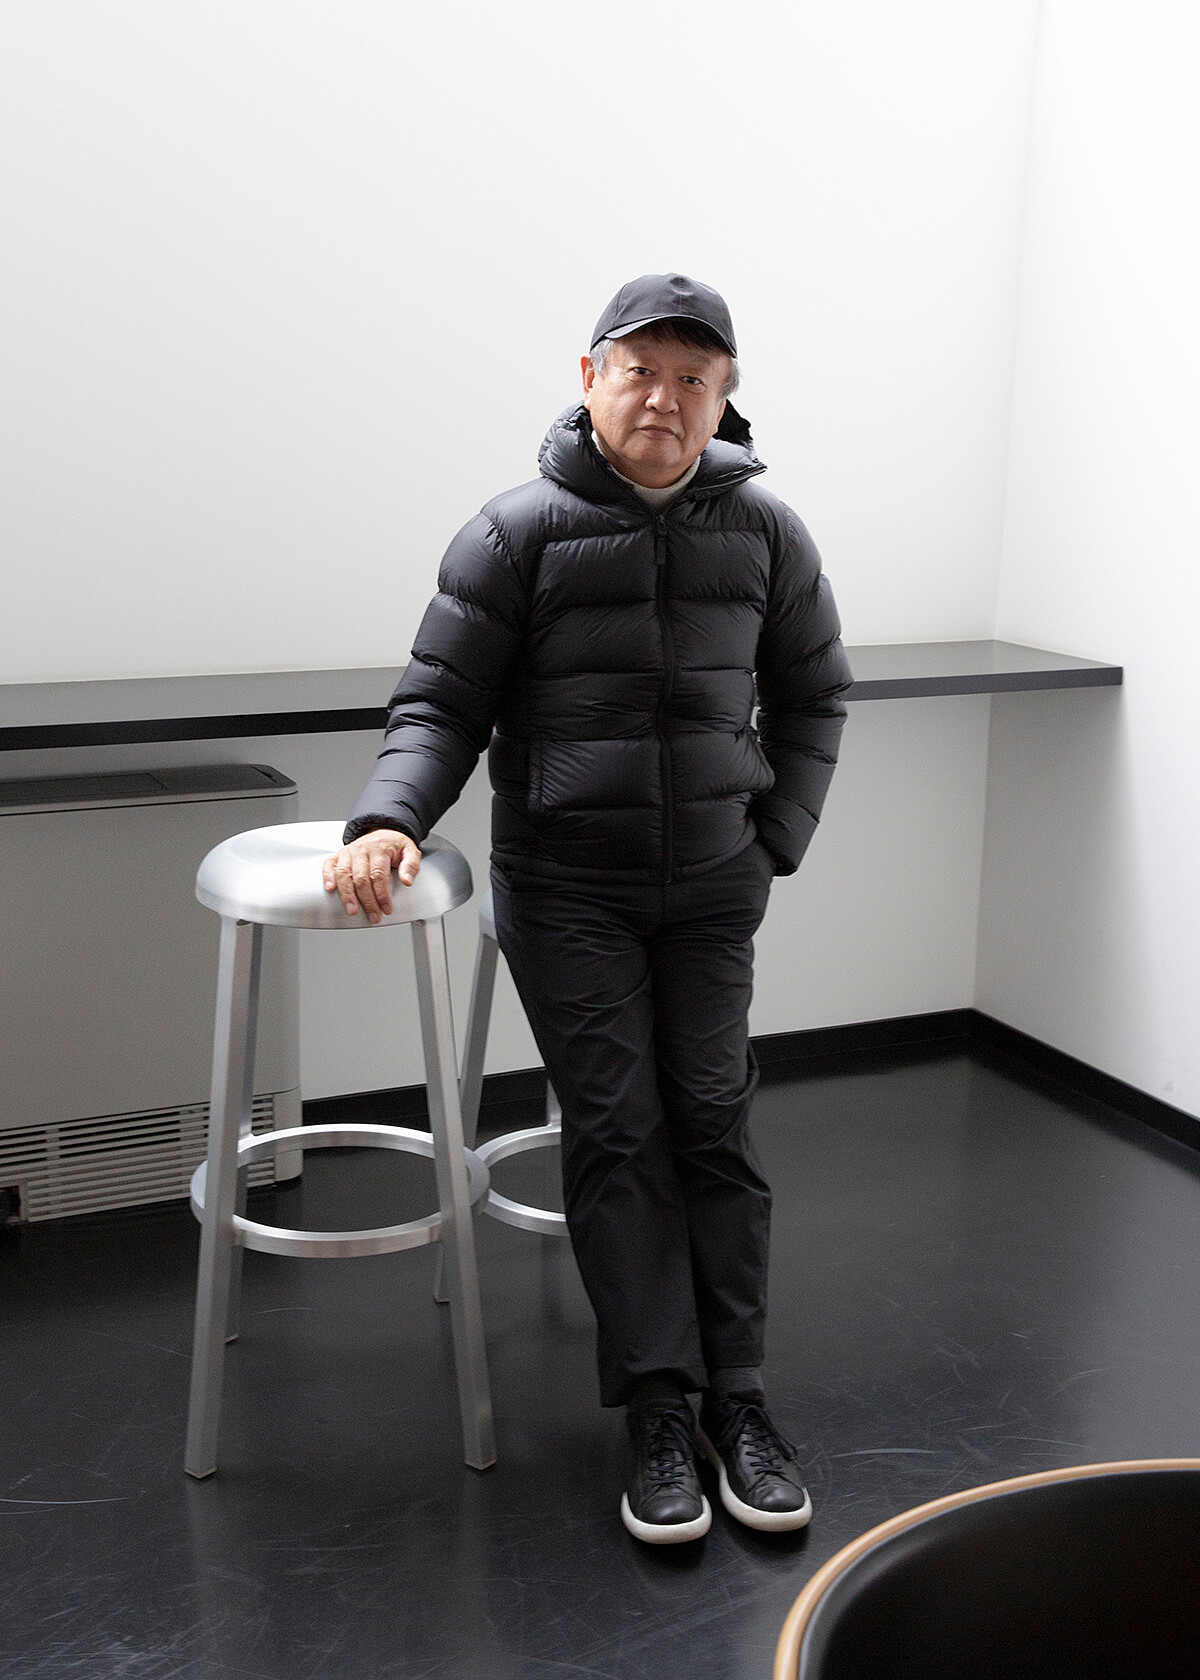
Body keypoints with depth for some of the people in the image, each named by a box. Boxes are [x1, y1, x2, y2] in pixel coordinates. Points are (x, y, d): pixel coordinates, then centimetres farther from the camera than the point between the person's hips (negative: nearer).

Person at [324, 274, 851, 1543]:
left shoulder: (765, 532, 1)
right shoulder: (518, 533, -8)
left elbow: (811, 696, 13)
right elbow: (441, 704, -6)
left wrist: (779, 838, 4)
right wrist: (389, 819, -23)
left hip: (713, 887, 3)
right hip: (565, 888, -2)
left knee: (714, 1126, 4)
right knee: (617, 1133, -2)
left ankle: (735, 1399, 14)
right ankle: (658, 1407, 6)